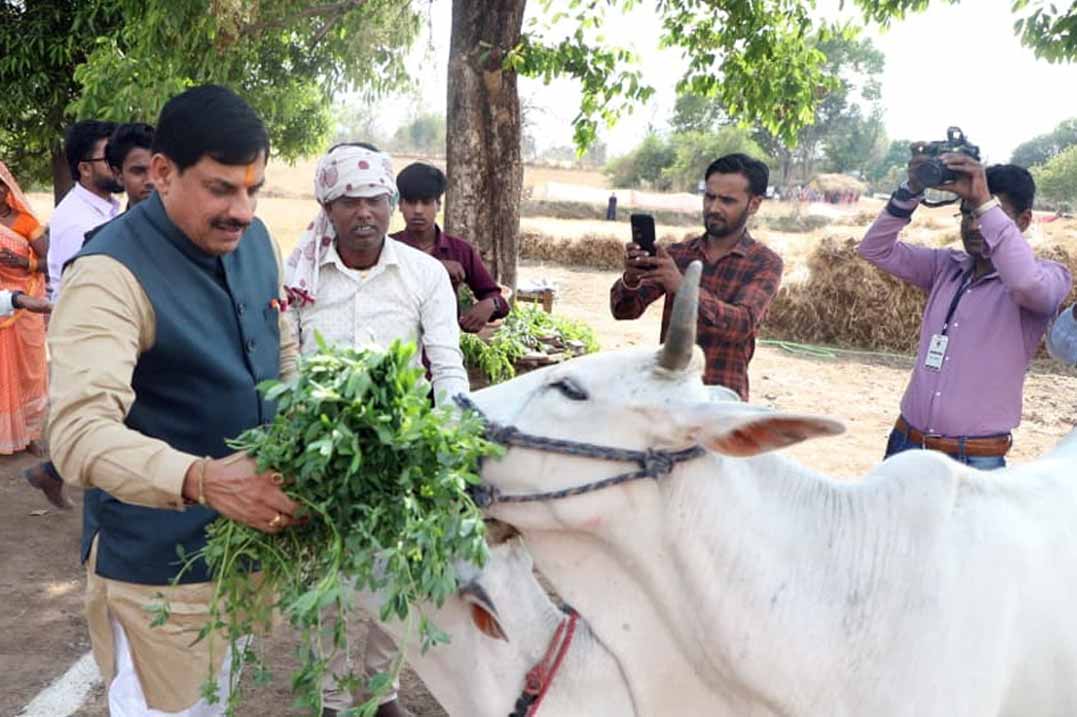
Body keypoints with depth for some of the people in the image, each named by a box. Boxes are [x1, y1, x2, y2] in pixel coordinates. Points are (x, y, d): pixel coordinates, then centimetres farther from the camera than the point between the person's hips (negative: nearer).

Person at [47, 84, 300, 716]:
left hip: (248, 539, 7)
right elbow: (80, 433, -33)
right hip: (158, 564, -7)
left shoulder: (254, 239, 0)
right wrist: (203, 480, -48)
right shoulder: (112, 273, -24)